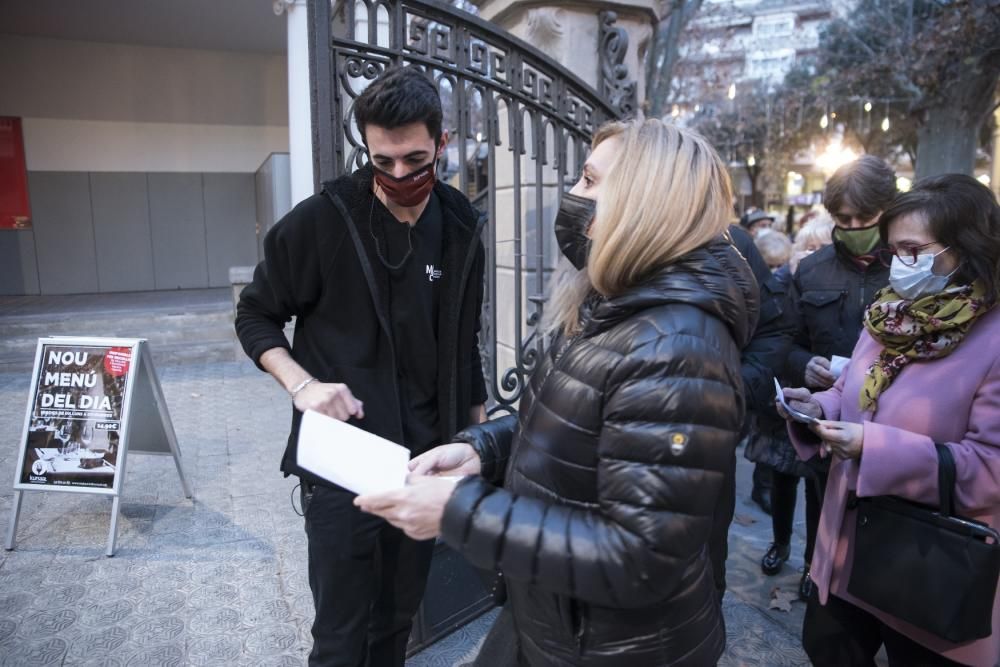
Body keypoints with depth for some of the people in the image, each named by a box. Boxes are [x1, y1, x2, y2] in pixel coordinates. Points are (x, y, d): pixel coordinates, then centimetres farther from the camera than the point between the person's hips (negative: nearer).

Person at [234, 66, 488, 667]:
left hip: (425, 460, 4)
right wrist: (302, 384, -18)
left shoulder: (461, 228, 2)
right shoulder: (320, 221, -11)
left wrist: (477, 430, 13)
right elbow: (256, 316, -1)